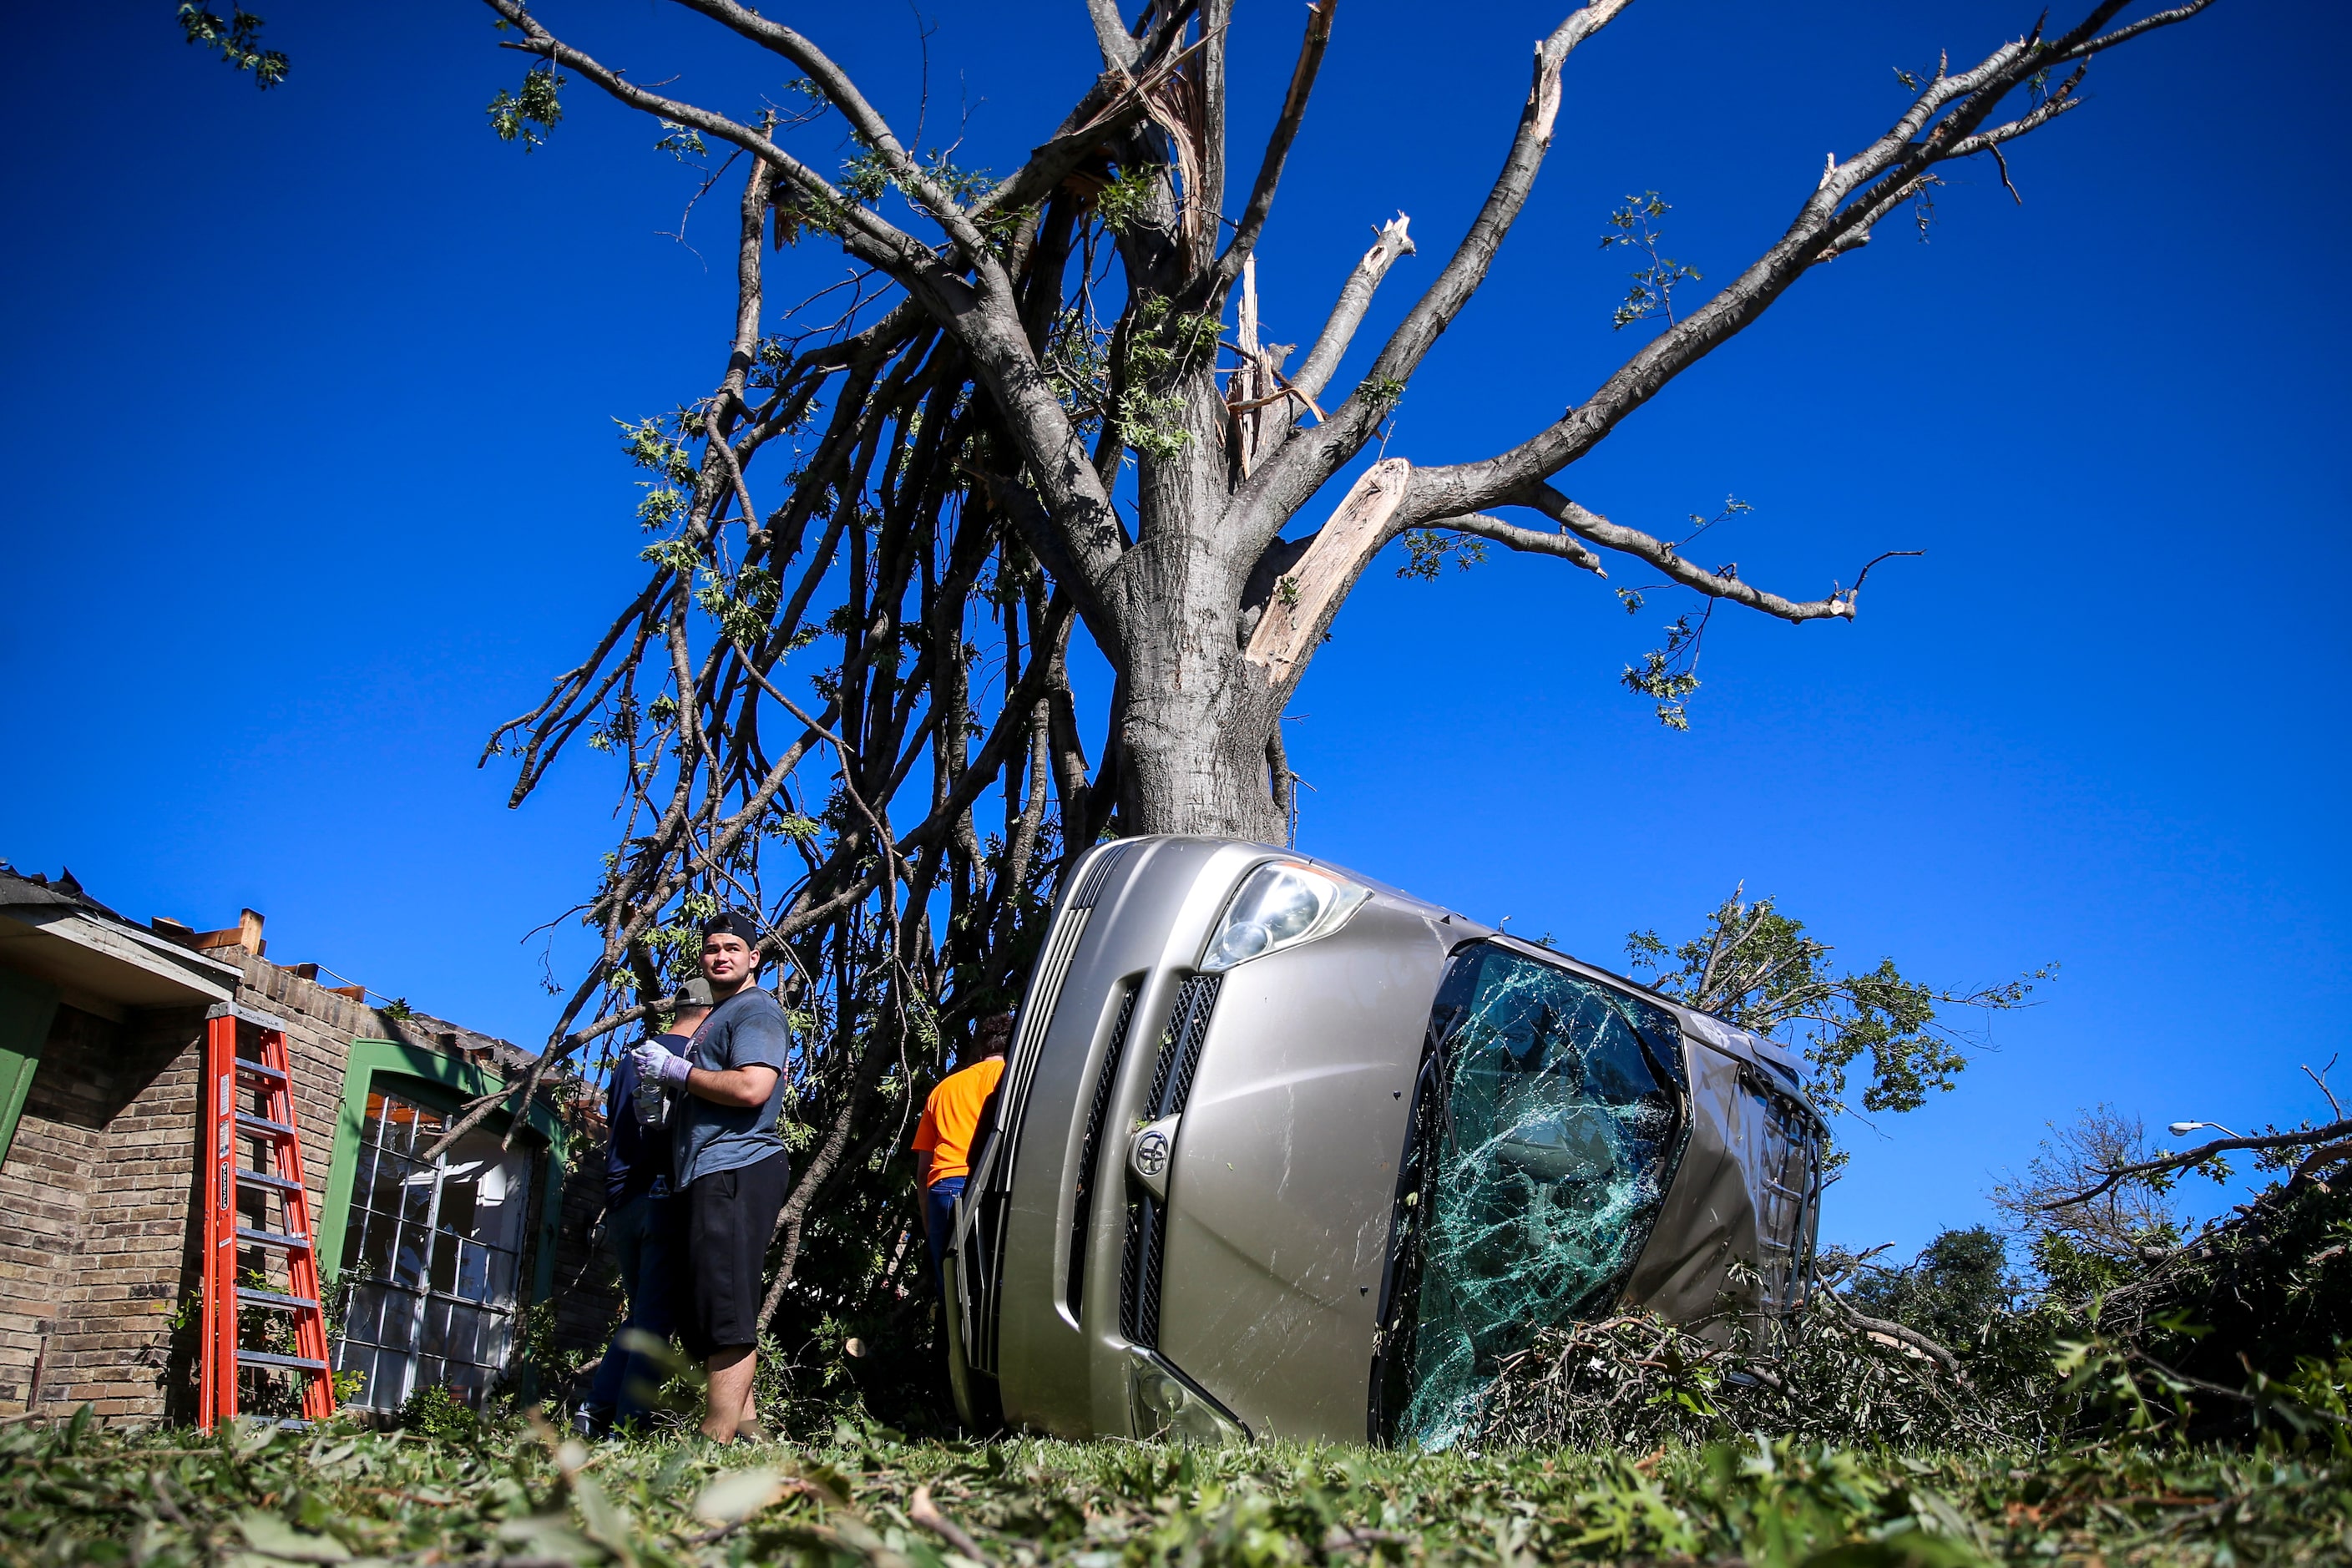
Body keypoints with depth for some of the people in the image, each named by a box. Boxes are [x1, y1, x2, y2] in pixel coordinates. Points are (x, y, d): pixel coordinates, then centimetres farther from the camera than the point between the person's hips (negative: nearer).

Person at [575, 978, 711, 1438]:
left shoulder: (629, 1061, 18)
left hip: (621, 1205, 7)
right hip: (667, 1197, -7)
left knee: (639, 1313, 16)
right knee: (655, 1318, -3)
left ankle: (597, 1409, 6)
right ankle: (628, 1425, -6)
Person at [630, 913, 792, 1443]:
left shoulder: (755, 1011, -4)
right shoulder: (717, 1017, 28)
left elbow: (752, 1088, -20)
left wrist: (675, 1070, -10)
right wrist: (669, 1072, 18)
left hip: (735, 1171, -11)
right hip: (708, 1178, 11)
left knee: (725, 1316, -14)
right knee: (701, 1318, 10)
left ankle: (715, 1442, -15)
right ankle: (746, 1432, 11)